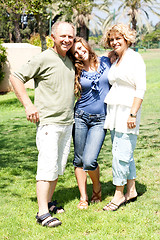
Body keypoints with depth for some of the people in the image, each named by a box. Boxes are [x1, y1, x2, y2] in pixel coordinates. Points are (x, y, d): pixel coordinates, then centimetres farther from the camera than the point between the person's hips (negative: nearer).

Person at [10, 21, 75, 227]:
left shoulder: (71, 60, 12)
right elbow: (16, 78, -7)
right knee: (48, 167, -11)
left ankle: (48, 203, 25)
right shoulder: (43, 59, -10)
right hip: (48, 123, -7)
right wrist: (28, 105, -13)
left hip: (67, 123, 7)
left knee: (58, 167, 13)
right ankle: (42, 212, -9)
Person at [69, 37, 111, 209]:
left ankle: (97, 187, 17)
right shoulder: (76, 71, 3)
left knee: (89, 161, -12)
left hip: (100, 120, -1)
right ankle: (83, 197, 19)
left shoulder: (105, 62, 3)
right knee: (79, 160, 4)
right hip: (81, 117, 1)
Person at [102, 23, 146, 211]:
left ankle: (119, 194, 3)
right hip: (113, 111, 8)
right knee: (124, 154, 11)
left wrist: (133, 114, -18)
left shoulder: (135, 58, -7)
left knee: (121, 154, -7)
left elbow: (141, 89, -13)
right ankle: (131, 191, 20)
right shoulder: (115, 61, 16)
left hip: (127, 111, -8)